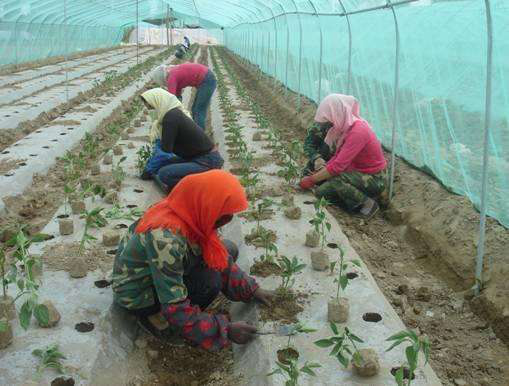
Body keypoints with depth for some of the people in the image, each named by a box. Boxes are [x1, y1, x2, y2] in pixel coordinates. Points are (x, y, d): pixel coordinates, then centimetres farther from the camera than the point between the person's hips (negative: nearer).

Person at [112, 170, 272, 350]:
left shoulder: (191, 215, -15)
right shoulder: (166, 239, -38)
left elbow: (222, 259, 2)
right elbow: (174, 309, -32)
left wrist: (250, 290, 0)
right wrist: (225, 330, -27)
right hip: (138, 295, -8)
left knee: (228, 250, -1)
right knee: (211, 279, -26)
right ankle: (156, 318, -6)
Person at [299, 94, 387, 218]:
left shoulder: (357, 132, -26)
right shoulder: (346, 127, 1)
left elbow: (338, 166, -29)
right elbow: (338, 155, 4)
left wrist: (312, 179, -21)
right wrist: (319, 173, -8)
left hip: (374, 180, -9)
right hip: (359, 172, 9)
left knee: (335, 180, -29)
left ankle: (367, 203, -9)